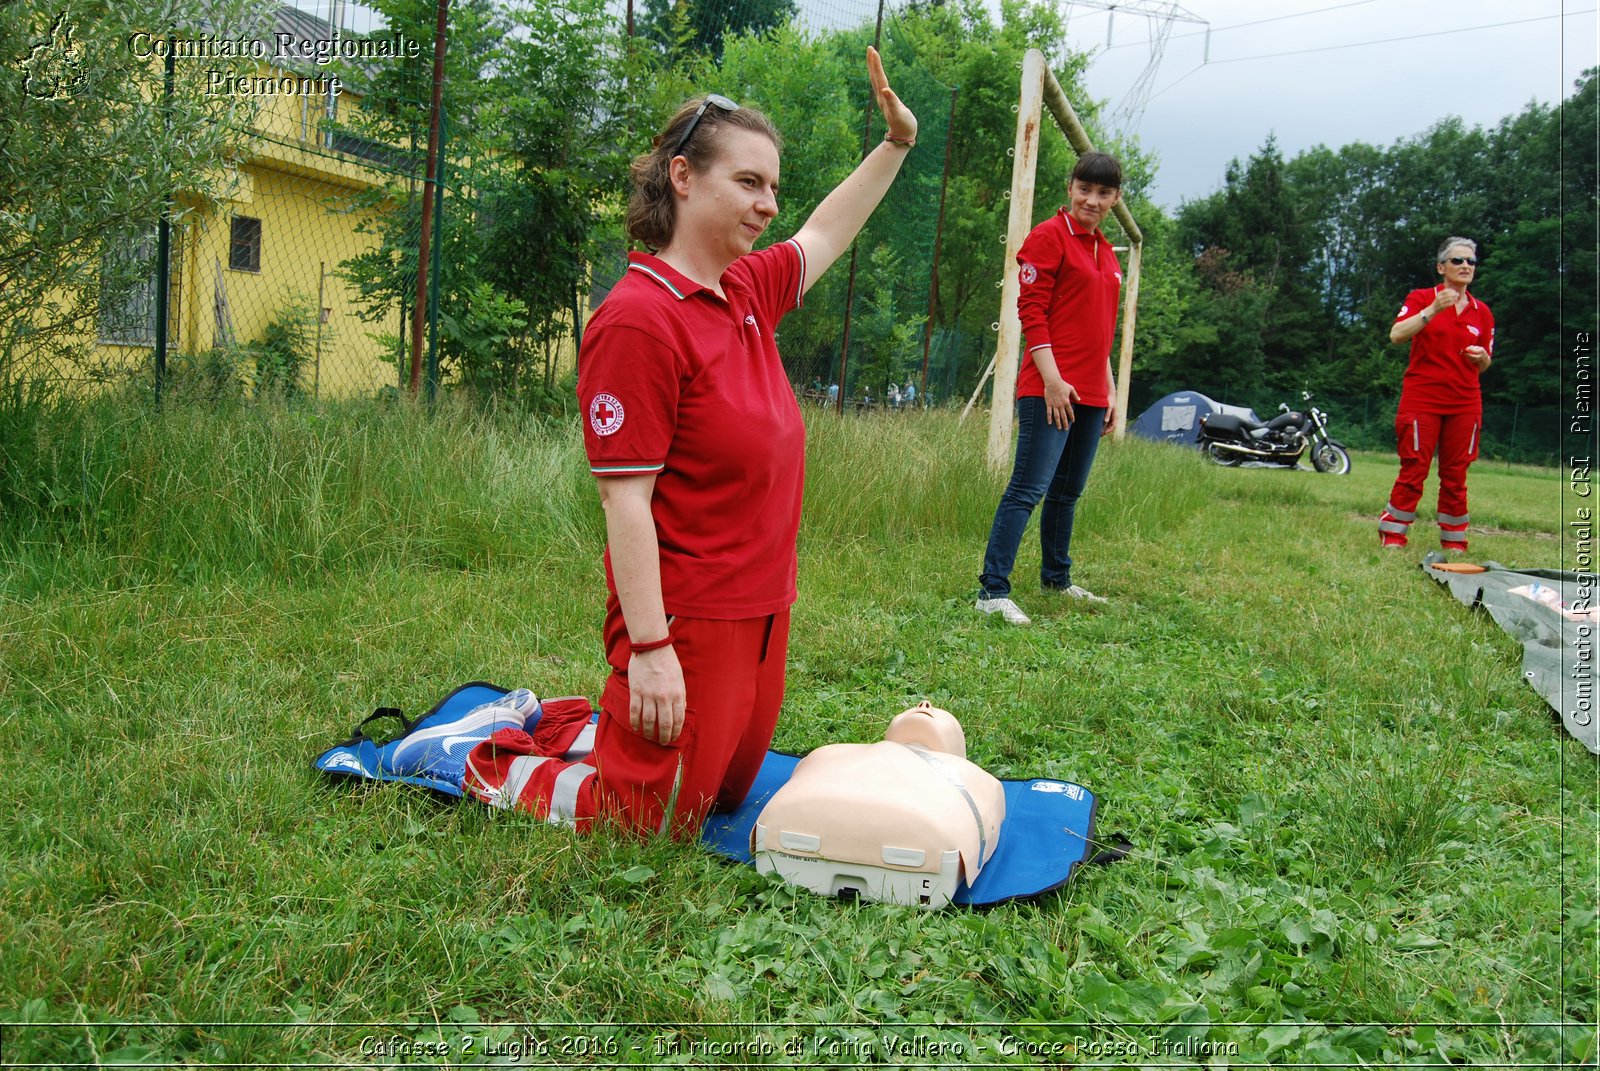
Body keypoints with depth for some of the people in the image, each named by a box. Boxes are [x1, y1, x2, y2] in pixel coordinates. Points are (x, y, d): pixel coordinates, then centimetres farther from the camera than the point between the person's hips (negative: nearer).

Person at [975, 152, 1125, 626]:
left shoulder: (1107, 254, 18)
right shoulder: (1049, 236, -5)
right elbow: (1031, 310, -12)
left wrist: (1108, 391, 19)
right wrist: (1052, 379, -19)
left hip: (1091, 394, 8)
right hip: (1051, 389, -8)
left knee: (1068, 492, 15)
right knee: (1029, 488, -11)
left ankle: (1056, 578, 27)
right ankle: (993, 591, -10)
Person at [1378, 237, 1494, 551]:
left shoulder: (1482, 312, 12)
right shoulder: (1421, 298, 2)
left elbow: (1484, 364, 18)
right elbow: (1396, 334, -16)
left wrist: (1481, 357, -5)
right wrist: (1433, 310, -25)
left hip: (1465, 404, 4)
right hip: (1422, 399, -4)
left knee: (1455, 476, 5)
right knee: (1414, 471, -5)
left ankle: (1454, 543, 12)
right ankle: (1392, 539, 1)